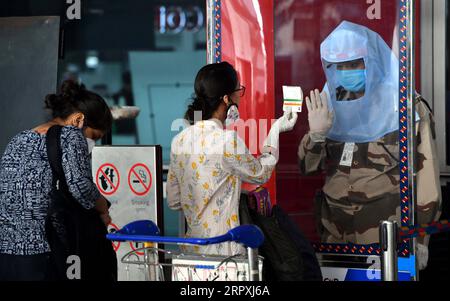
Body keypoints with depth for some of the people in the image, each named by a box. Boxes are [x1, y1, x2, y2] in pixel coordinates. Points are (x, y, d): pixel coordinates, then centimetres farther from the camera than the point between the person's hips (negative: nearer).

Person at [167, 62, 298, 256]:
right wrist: (275, 130, 12)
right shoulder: (228, 141, -17)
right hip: (224, 252, -7)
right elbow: (260, 174, 3)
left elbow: (173, 202, 10)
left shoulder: (179, 140, 4)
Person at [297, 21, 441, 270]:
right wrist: (317, 133, -12)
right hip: (336, 227, 5)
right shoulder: (332, 105, 7)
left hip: (387, 229, -4)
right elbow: (308, 167, 7)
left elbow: (424, 168, -7)